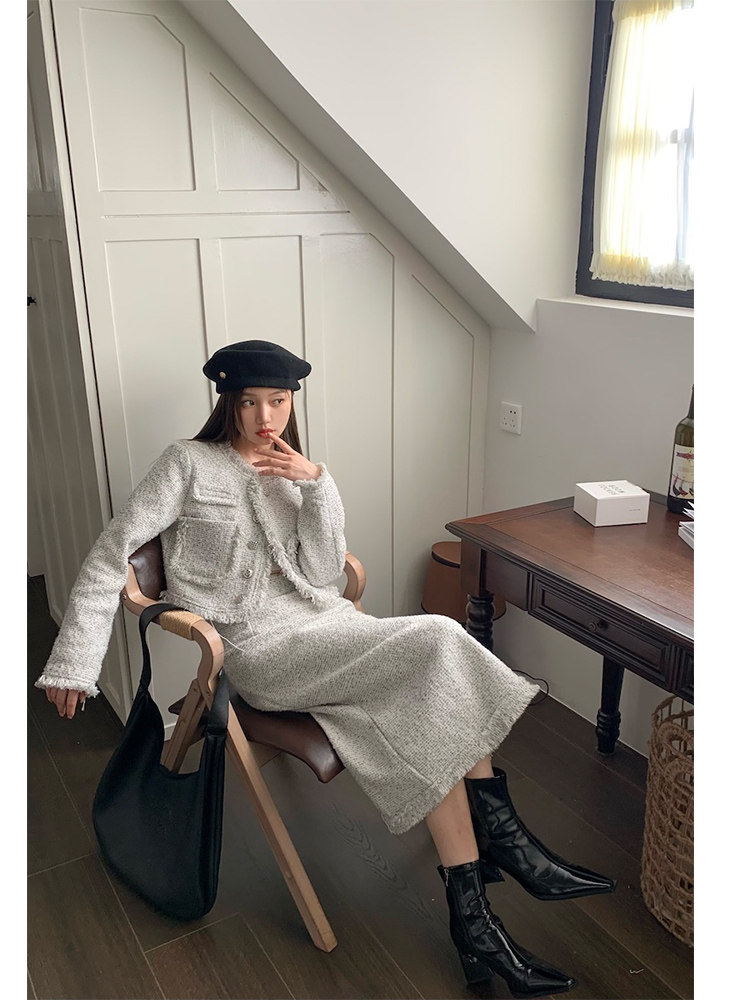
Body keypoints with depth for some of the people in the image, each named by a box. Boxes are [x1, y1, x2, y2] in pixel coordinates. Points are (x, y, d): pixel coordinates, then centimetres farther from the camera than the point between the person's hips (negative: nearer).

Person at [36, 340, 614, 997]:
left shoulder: (294, 473, 18)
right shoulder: (189, 464, 3)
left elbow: (325, 573, 6)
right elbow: (112, 552, -2)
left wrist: (317, 485, -5)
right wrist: (74, 660, -8)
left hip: (325, 625, 6)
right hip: (260, 647, -6)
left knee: (432, 707, -23)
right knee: (439, 640, -24)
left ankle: (473, 921, -16)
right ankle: (504, 839, -13)